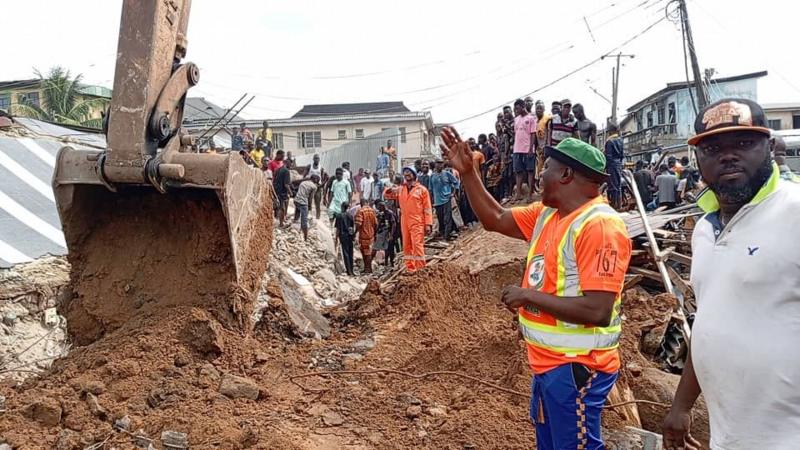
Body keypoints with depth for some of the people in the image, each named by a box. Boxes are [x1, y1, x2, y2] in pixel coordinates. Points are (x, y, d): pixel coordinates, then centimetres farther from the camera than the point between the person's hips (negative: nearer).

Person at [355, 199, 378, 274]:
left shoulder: (360, 211, -13)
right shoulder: (372, 211, 3)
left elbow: (358, 224, -20)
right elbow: (376, 224, 6)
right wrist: (374, 233, 17)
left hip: (363, 235, -5)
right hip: (371, 235, 5)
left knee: (365, 252, 5)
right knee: (369, 252, 16)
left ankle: (367, 268, 9)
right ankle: (369, 268, 22)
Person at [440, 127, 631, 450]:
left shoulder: (600, 226, -23)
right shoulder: (546, 214, 5)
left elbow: (598, 311, -30)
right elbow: (495, 219, 14)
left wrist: (528, 295, -22)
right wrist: (466, 172, 6)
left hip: (576, 368, -9)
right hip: (547, 362, 9)